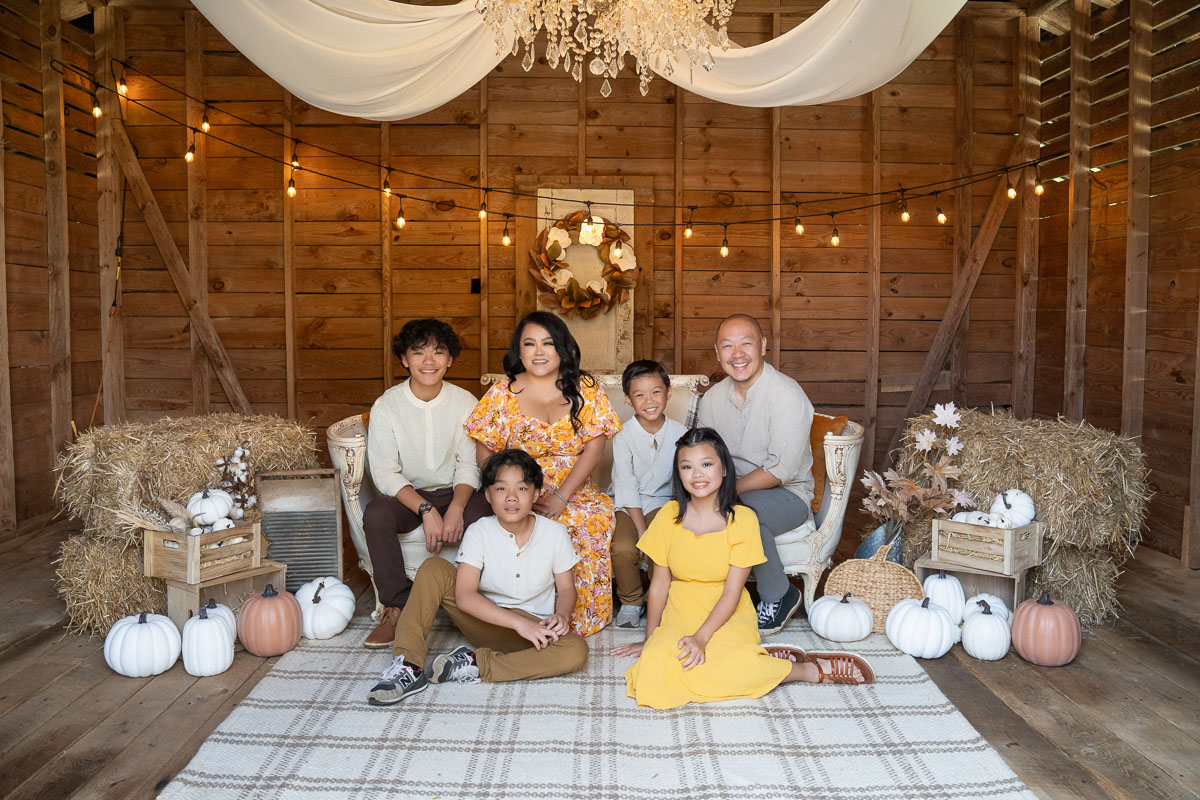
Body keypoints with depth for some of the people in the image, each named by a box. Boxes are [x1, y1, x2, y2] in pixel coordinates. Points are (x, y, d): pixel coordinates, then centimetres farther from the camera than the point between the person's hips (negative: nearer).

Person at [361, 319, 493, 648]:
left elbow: (469, 465, -3)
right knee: (375, 514, -31)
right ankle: (397, 606, -19)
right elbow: (385, 473, -11)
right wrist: (426, 510, -25)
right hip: (405, 495, 0)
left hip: (454, 492, 0)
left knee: (482, 515, -32)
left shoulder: (465, 402, -2)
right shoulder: (386, 406, -6)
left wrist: (455, 508, -24)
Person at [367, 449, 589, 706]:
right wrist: (518, 622, -30)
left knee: (576, 650, -33)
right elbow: (464, 596, -20)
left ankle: (475, 665, -27)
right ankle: (408, 665, -24)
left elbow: (566, 589, 4)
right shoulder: (479, 533, -9)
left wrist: (561, 615, -21)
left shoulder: (554, 533, -6)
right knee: (434, 569, -20)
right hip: (484, 619, 0)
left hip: (534, 628, 0)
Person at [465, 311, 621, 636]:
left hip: (576, 493, 1)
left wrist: (560, 498, -16)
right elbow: (486, 453, 2)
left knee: (597, 518, -30)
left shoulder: (585, 390, 5)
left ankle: (582, 618, -13)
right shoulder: (502, 395, 5)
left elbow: (594, 448, -4)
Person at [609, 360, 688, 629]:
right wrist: (642, 531, -18)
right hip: (628, 505, -1)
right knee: (622, 548, -28)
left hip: (663, 502, 1)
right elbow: (626, 485, -12)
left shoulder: (680, 433, -2)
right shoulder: (624, 435, -8)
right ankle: (631, 601, 3)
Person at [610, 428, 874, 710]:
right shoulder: (670, 515, -2)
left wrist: (701, 637, -20)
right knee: (655, 668, -29)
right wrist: (650, 640, 8)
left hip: (728, 614, -3)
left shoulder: (742, 519, -8)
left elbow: (732, 593, -9)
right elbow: (660, 583, 5)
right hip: (680, 612, 3)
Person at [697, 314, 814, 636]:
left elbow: (782, 470, -23)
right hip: (737, 491, 5)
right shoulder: (713, 397, 4)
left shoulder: (787, 395, -17)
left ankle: (779, 596, -10)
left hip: (788, 494, -5)